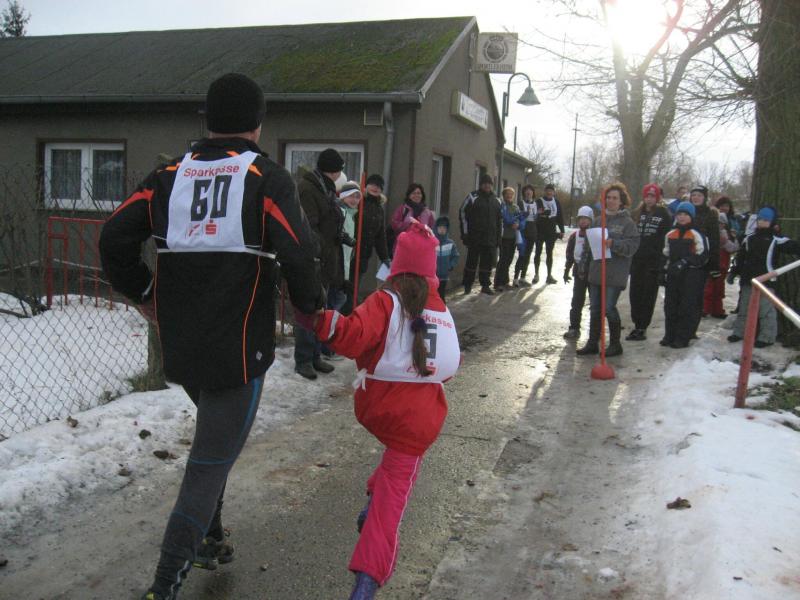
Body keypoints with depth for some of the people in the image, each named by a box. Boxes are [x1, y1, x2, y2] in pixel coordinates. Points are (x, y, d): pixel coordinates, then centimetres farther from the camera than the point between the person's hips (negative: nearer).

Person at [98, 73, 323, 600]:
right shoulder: (268, 178, -8)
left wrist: (144, 294, 15)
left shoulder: (169, 175, 6)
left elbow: (115, 239, 2)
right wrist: (311, 305, 1)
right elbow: (299, 254, -17)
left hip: (179, 345, 6)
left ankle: (209, 540, 37)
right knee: (211, 462, 3)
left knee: (214, 432, 28)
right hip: (238, 350, -5)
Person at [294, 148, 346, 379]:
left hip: (327, 260, 10)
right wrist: (321, 251, -24)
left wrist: (342, 238, 15)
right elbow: (308, 228, -21)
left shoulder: (326, 187, 17)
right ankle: (303, 360, 6)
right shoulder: (306, 188, -15)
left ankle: (315, 356, 24)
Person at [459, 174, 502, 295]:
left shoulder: (496, 200, 14)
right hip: (474, 238, -4)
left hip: (491, 239, 4)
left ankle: (485, 285, 14)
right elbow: (462, 214, -4)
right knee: (472, 261, 1)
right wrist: (465, 234, -8)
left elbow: (500, 219, 19)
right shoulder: (472, 197, -2)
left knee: (488, 262, 5)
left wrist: (498, 236, 12)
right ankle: (467, 285, 12)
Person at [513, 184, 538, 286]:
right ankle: (516, 278, -7)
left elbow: (537, 217, 19)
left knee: (527, 256, 9)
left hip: (532, 233, 6)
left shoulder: (535, 203, 14)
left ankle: (522, 278, 17)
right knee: (522, 255, -10)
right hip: (523, 232, -6)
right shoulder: (521, 203, -4)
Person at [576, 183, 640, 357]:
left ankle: (615, 344, 9)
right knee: (594, 308, 9)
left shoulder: (627, 222, -4)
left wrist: (613, 244, -25)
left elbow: (632, 245, -13)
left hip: (615, 275, -6)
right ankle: (592, 343, 19)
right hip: (596, 272, 6)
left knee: (609, 308, -7)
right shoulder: (599, 220, 14)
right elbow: (590, 243, 20)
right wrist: (584, 261, 14)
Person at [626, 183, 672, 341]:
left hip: (653, 261, -4)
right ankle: (637, 325, 16)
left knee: (648, 294, 1)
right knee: (635, 293, 6)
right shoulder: (637, 213, 12)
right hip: (637, 259, 5)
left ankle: (642, 328, 6)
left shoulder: (664, 214, -1)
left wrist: (664, 259, -12)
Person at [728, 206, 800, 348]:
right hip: (748, 280, 6)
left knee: (766, 310, -2)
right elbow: (740, 257, 17)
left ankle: (767, 337, 5)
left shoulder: (776, 240, -6)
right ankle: (739, 332, 26)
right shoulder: (749, 238, 10)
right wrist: (735, 272, 15)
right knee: (744, 308, 15)